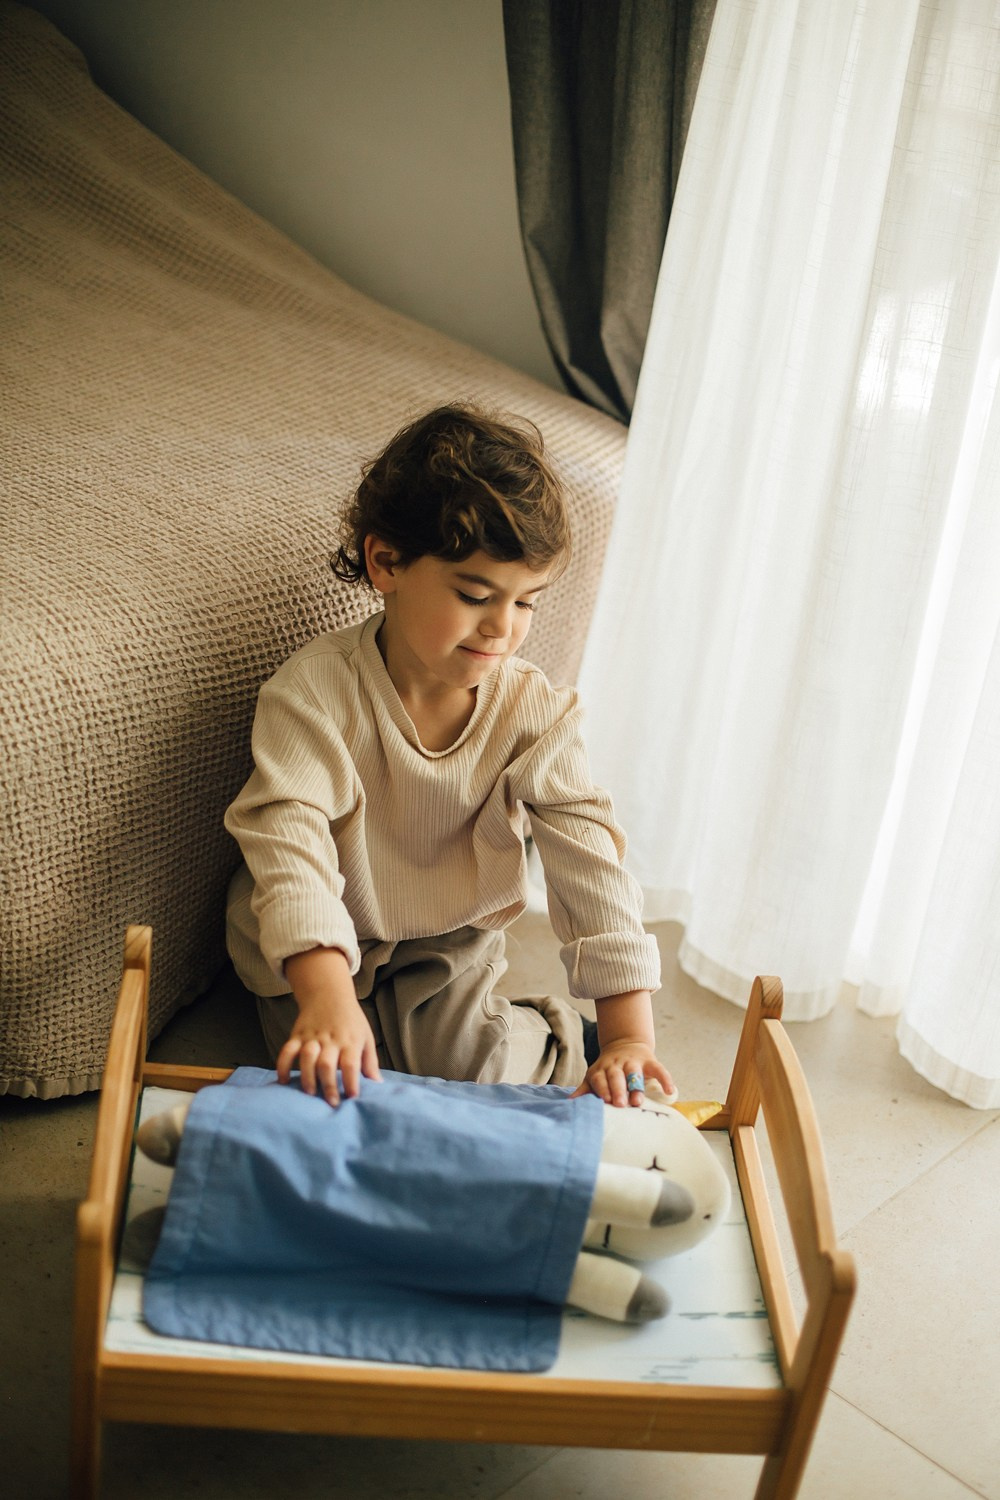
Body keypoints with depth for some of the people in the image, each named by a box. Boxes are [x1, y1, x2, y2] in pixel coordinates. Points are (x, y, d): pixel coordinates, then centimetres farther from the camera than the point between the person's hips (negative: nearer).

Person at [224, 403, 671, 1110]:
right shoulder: (315, 689, -26)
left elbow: (591, 862, -20)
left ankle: (562, 1040, 12)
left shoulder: (536, 712, -18)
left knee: (465, 1070, -18)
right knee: (323, 1085, -14)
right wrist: (326, 997, -50)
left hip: (452, 944, 1)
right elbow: (290, 837, -35)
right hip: (321, 951, 0)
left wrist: (630, 1033, -28)